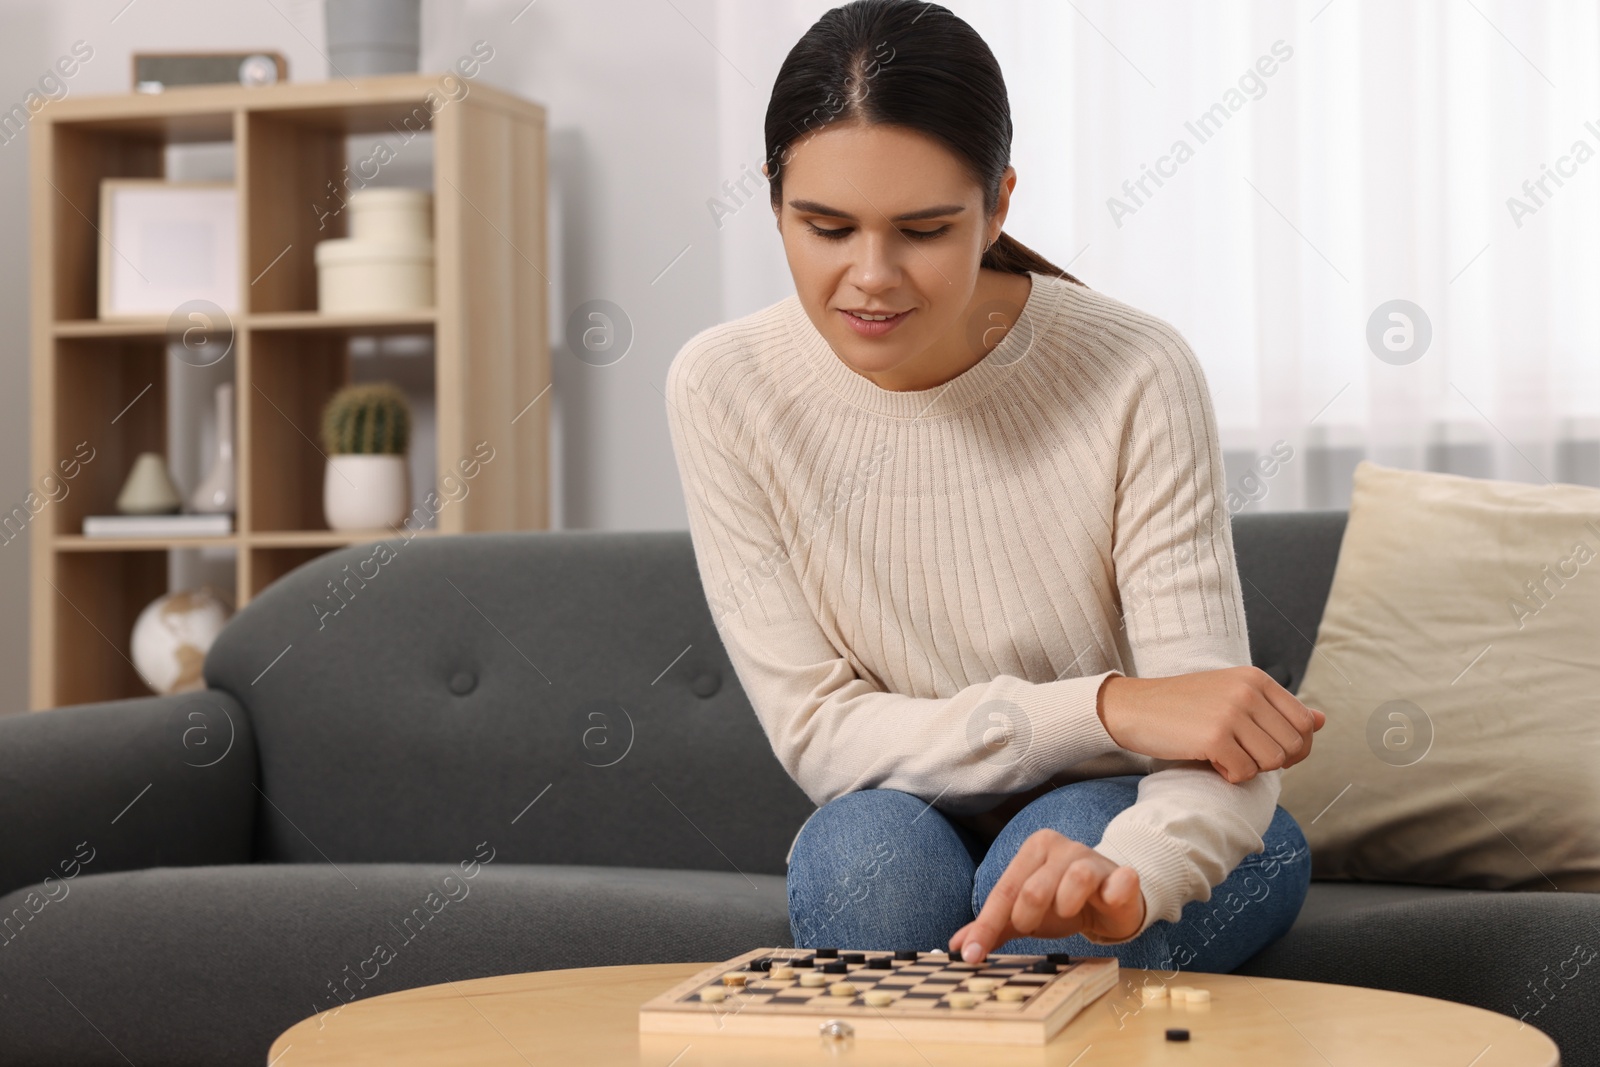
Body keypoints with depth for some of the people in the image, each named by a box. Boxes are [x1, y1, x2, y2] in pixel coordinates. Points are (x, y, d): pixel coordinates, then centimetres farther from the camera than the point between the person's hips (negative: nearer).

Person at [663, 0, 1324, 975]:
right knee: (868, 843, -31)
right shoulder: (724, 390, -15)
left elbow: (1218, 756, -26)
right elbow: (817, 733, -17)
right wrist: (1109, 708, -30)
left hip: (1144, 837, -1)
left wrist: (1128, 873, -51)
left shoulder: (1134, 376, -22)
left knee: (1070, 840, -33)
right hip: (908, 845, 1)